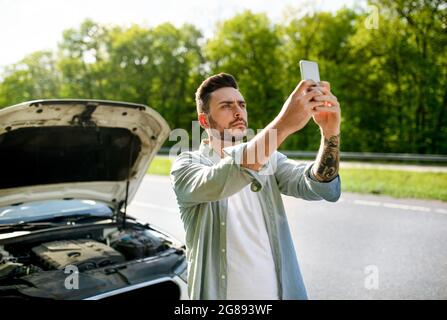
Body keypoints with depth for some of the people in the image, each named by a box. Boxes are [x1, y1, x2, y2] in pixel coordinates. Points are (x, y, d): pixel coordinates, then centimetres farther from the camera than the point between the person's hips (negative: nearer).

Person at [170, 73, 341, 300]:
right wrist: (282, 125, -40)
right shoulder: (187, 164, -9)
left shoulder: (270, 159, 2)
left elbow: (320, 188, -14)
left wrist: (330, 132, -32)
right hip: (218, 294, -3)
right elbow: (216, 183, -31)